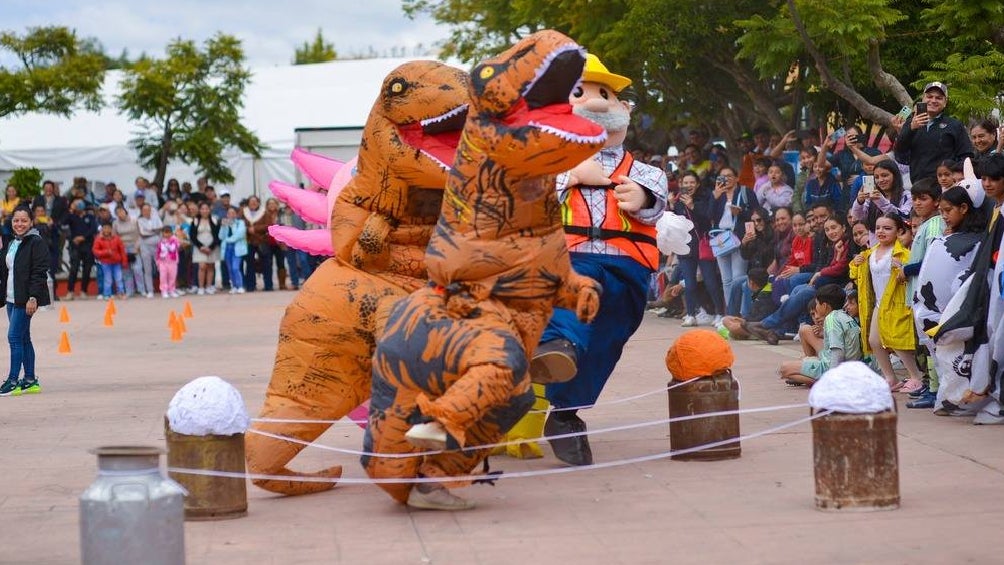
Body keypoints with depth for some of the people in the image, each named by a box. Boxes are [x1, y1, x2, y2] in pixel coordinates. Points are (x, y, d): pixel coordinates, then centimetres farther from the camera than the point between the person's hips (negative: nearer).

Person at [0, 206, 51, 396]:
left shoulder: (36, 243, -10)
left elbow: (39, 273, -16)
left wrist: (33, 298, -22)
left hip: (26, 299, -9)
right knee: (23, 339, 11)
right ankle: (30, 380, 15)